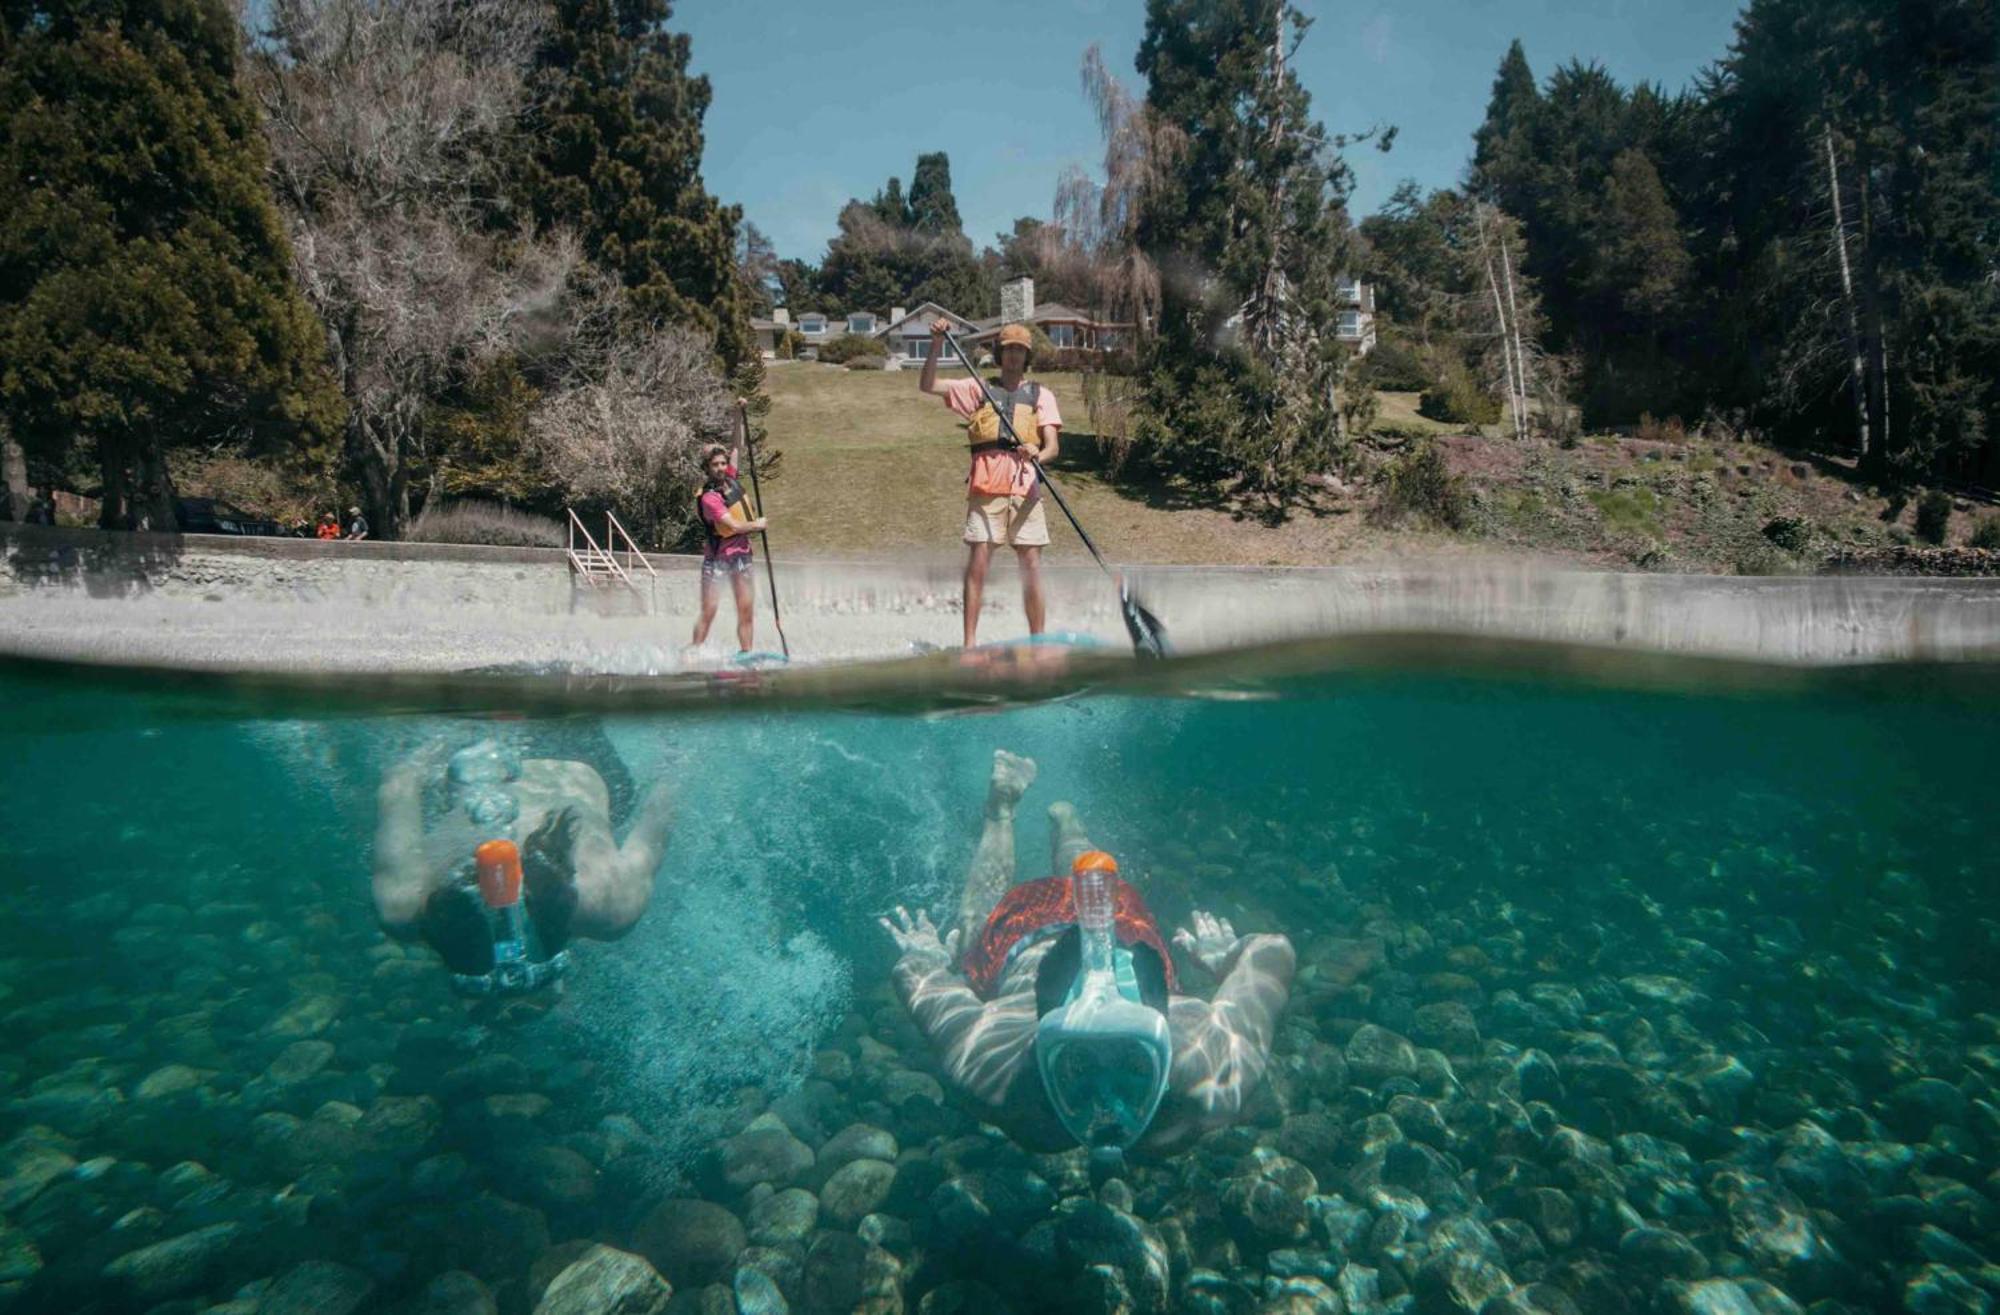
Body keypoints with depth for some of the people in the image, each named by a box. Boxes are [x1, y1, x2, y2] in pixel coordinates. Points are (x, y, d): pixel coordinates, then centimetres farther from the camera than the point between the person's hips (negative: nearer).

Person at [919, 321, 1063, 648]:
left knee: (1032, 568, 0)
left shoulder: (1041, 395, 16)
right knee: (977, 564, -7)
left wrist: (1038, 454, -19)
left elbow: (1053, 445, 4)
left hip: (1025, 487, 1)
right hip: (986, 486, 0)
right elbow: (927, 385, 9)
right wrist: (937, 345, -4)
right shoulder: (978, 389, 17)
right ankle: (969, 642, -5)